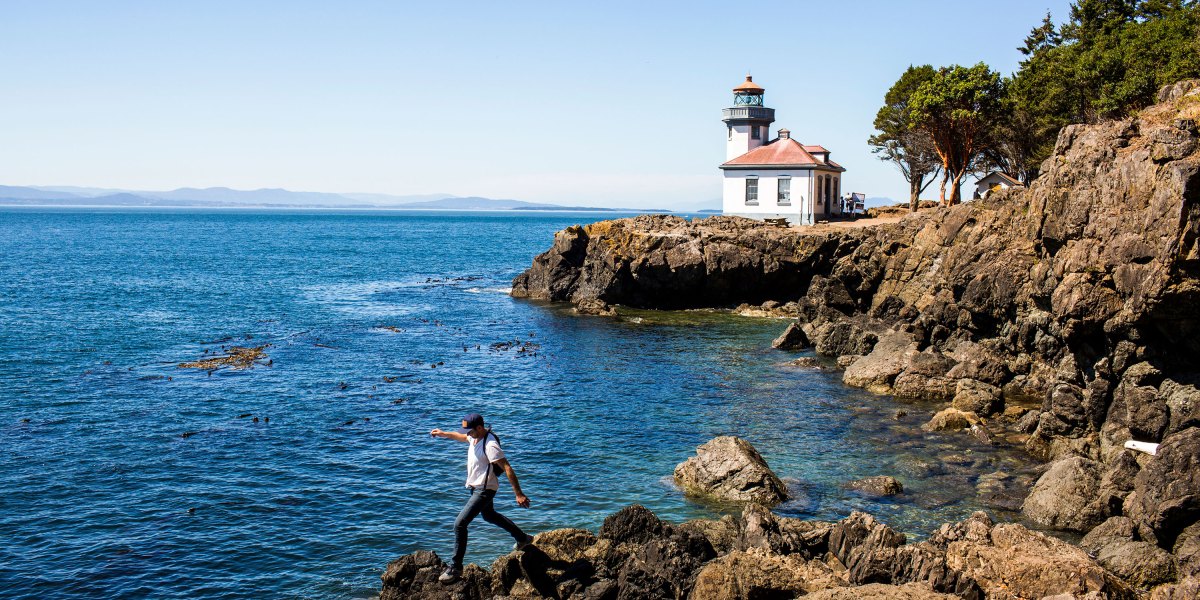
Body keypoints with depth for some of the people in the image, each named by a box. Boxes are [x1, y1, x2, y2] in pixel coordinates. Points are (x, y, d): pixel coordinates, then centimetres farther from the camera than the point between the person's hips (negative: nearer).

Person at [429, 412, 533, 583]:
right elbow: (462, 437, 26)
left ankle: (456, 567, -3)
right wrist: (444, 434, 28)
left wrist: (519, 495, -32)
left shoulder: (490, 445, -29)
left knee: (460, 524, -13)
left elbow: (507, 469, -31)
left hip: (484, 490, -10)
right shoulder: (475, 436, -1)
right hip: (476, 487, 10)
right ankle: (523, 539, 46)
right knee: (489, 516, 30)